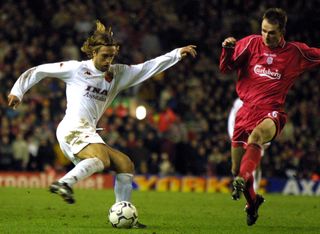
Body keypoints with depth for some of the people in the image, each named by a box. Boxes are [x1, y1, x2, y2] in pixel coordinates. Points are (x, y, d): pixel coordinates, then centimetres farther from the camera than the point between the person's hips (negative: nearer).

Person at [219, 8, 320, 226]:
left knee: (257, 134, -39)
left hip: (272, 112, -3)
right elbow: (226, 68, 5)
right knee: (236, 169, 5)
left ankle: (243, 180, -55)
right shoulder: (252, 43, 4)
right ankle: (252, 201, 33)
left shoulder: (295, 52, 2)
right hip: (247, 110, 3)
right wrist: (227, 49, -13)